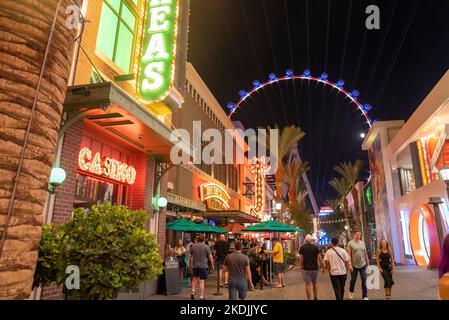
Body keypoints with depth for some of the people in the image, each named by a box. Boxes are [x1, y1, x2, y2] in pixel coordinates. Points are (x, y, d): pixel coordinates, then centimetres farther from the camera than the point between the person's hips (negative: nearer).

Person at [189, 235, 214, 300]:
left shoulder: (193, 246, 3)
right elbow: (210, 256, -7)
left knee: (195, 278, 25)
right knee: (202, 281, 1)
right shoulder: (206, 247, -7)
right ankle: (201, 297, 5)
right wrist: (212, 265, 5)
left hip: (195, 266, 4)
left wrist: (190, 264, 23)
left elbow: (190, 256, 11)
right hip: (203, 266, -4)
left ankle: (193, 292, 14)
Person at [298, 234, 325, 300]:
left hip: (306, 268, -2)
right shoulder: (316, 247, -2)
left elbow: (301, 259, -6)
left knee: (308, 284, 2)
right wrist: (323, 267, 4)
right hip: (315, 268, 3)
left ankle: (309, 299, 0)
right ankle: (315, 297, 28)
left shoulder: (302, 247, -4)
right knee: (314, 283, 21)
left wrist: (301, 266, 6)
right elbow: (319, 258, -5)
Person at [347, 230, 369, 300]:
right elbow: (349, 254, -9)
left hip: (363, 264, 3)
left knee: (364, 280, 3)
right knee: (353, 279, 10)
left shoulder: (362, 243, 6)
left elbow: (365, 253, 12)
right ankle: (351, 292, 33)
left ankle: (365, 296, 12)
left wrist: (367, 262, 9)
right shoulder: (350, 243, -7)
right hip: (354, 265, -3)